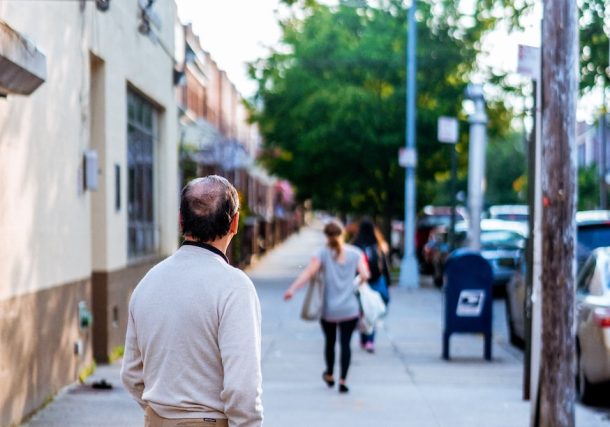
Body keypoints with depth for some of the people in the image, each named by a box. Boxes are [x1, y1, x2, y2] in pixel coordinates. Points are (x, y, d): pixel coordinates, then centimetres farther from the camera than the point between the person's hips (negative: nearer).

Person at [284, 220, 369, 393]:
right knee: (345, 343, 0)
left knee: (330, 341, 18)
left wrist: (292, 289, -21)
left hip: (328, 309, 0)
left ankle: (329, 375, 36)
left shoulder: (323, 253, -4)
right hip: (350, 309, 0)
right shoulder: (355, 253, 1)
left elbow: (309, 272, -16)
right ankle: (342, 380, -9)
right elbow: (364, 276, -5)